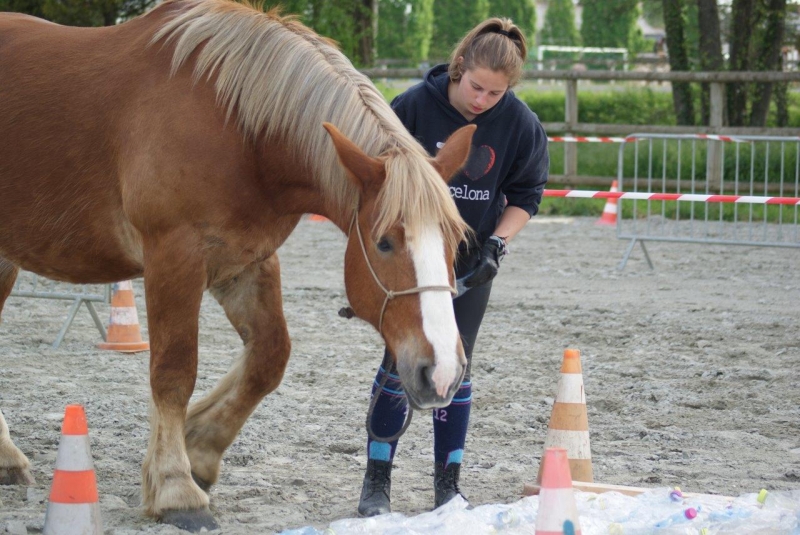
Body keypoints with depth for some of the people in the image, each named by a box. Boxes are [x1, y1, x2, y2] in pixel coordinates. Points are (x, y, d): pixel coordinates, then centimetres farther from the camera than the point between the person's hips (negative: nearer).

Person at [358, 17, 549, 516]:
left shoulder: (521, 123, -12)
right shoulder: (415, 105, -17)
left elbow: (526, 194, -1)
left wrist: (497, 244, -13)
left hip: (472, 263, 1)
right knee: (399, 361, -4)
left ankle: (449, 484, 14)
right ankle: (377, 482, 6)